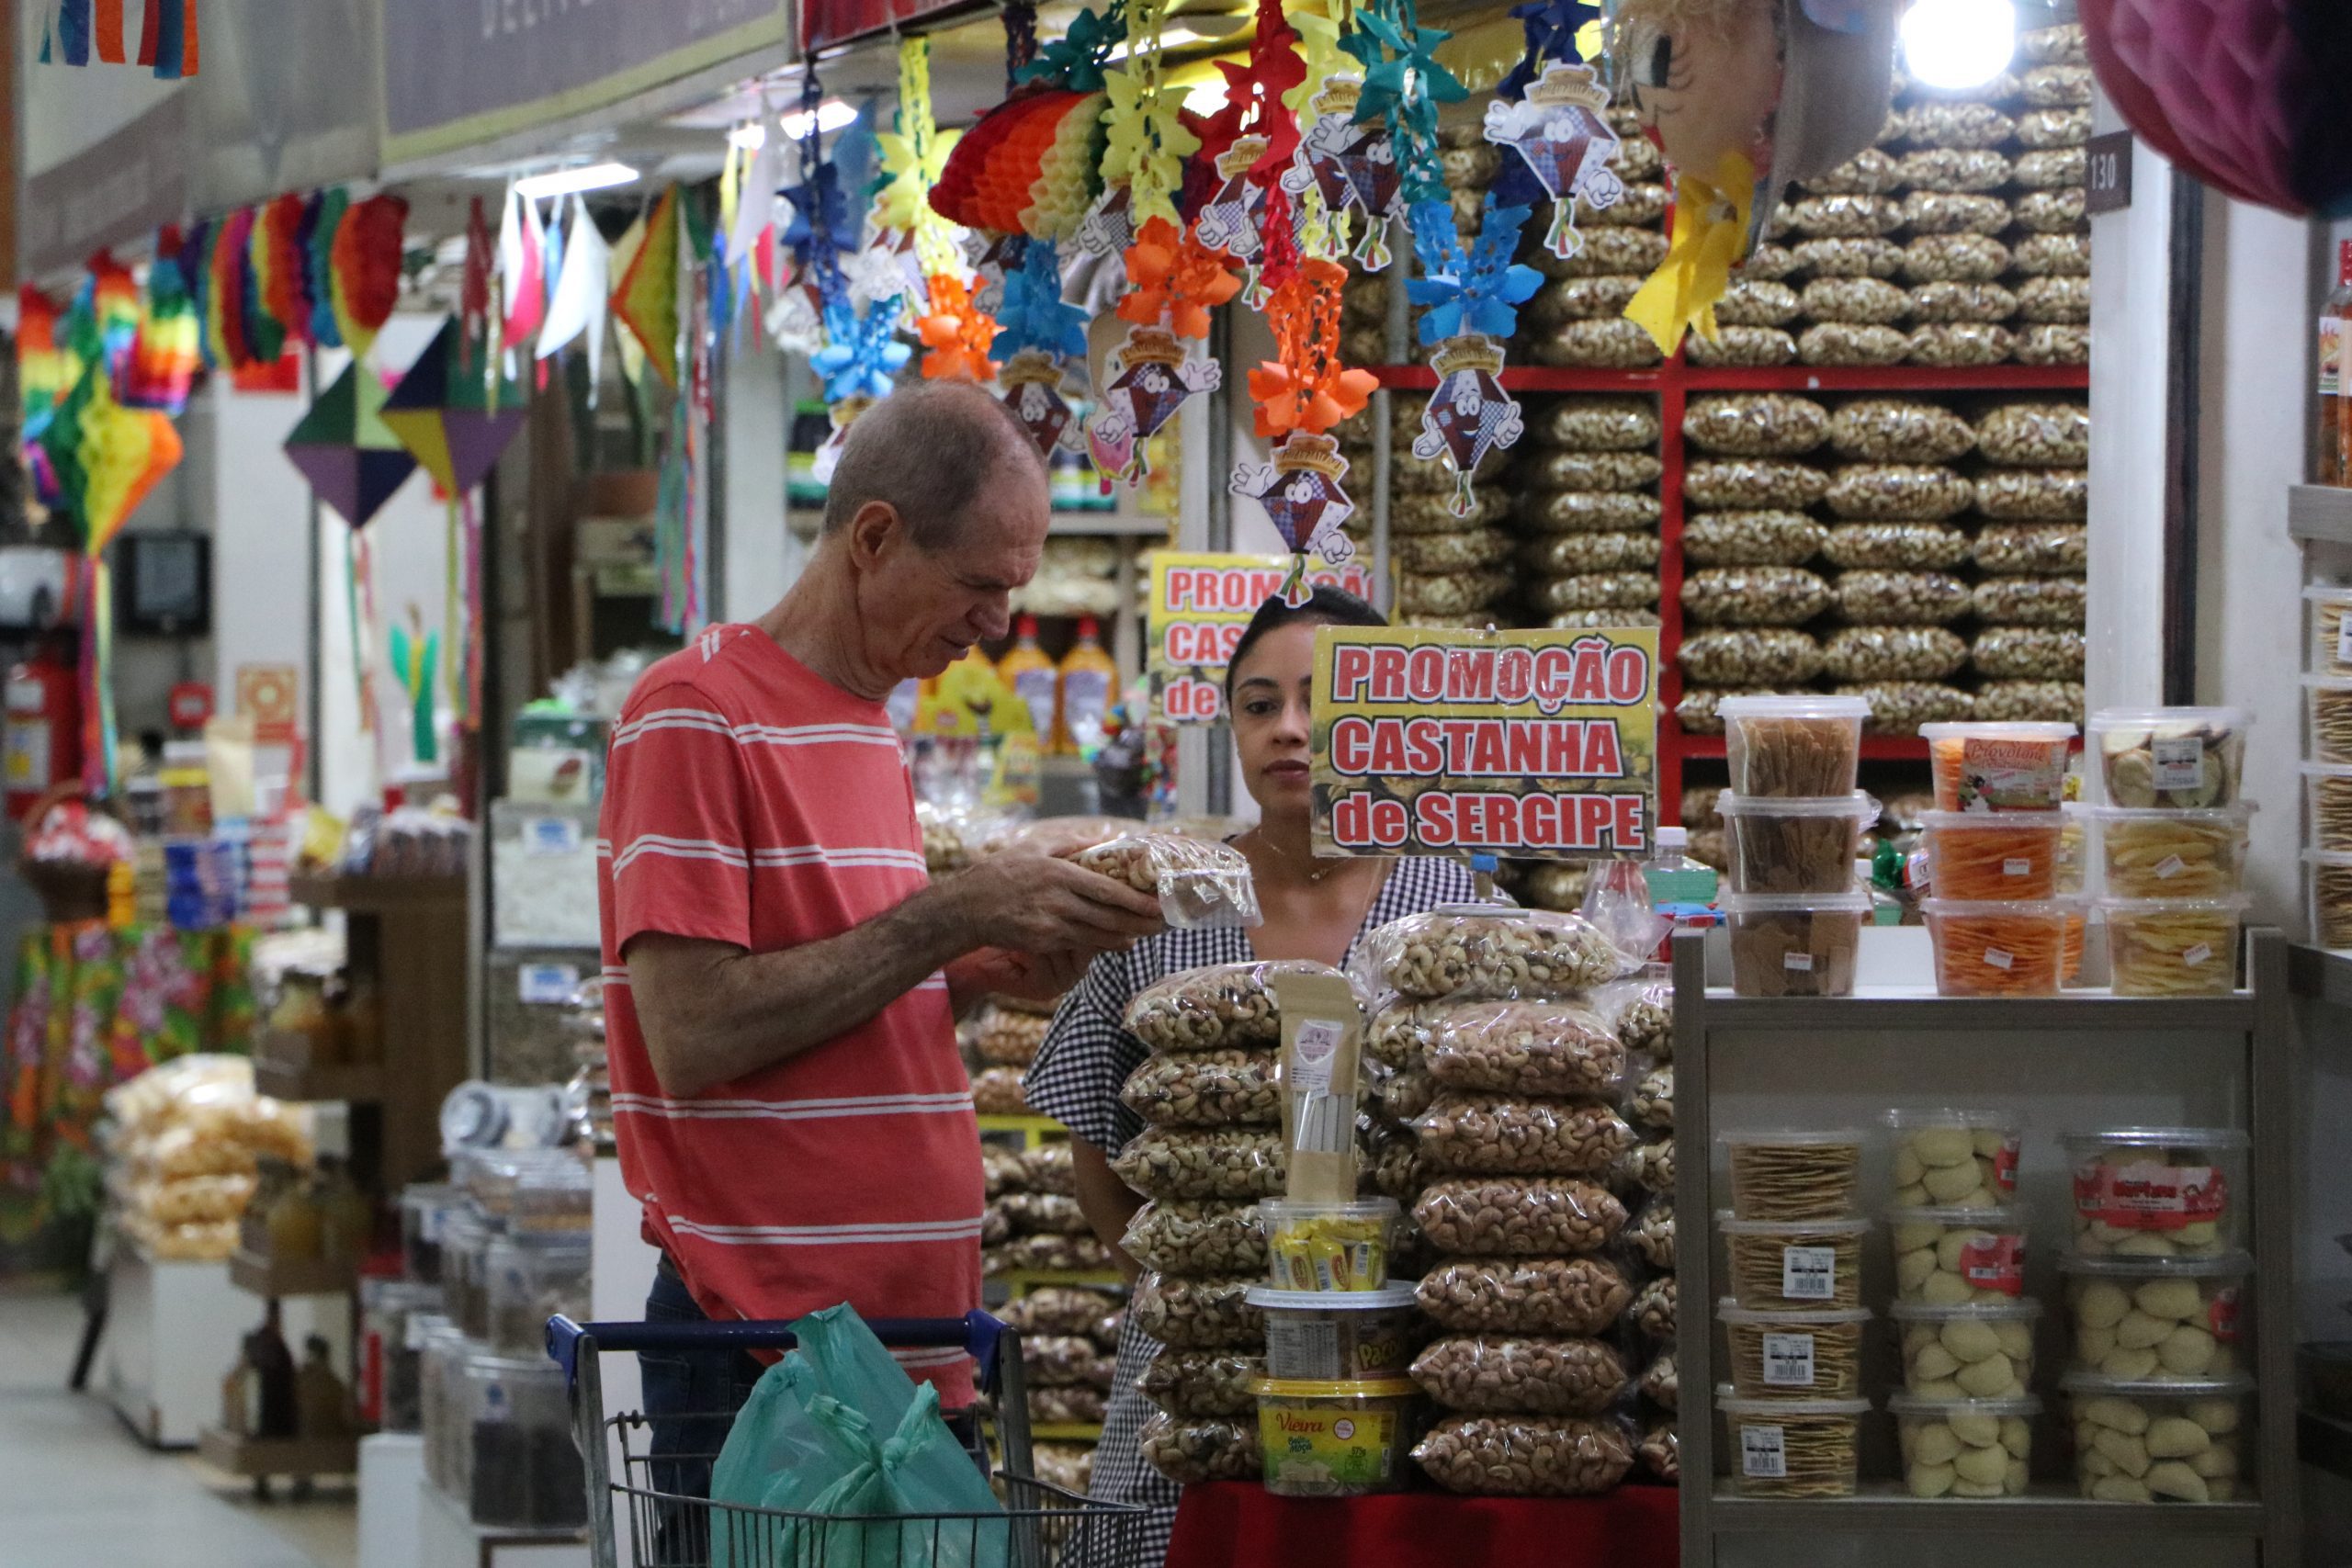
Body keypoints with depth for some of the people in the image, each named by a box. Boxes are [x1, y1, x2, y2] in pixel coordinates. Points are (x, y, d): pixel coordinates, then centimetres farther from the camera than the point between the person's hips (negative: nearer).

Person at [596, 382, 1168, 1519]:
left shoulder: (871, 731, 16)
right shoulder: (700, 712, -10)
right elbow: (694, 1037, -19)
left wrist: (985, 973, 3)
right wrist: (949, 917, -16)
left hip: (911, 1333, 8)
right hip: (764, 1344, -8)